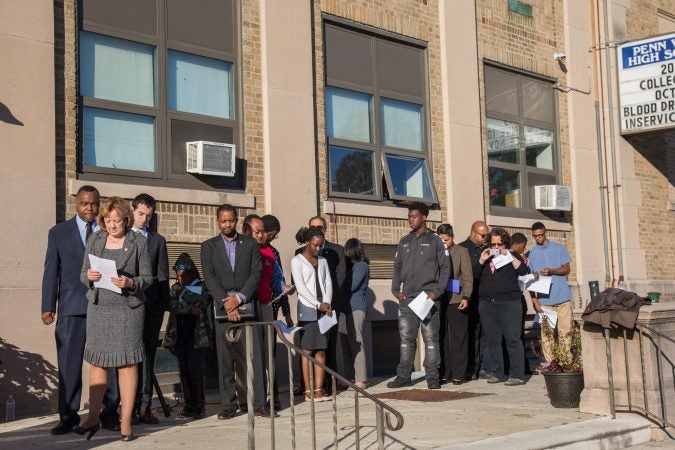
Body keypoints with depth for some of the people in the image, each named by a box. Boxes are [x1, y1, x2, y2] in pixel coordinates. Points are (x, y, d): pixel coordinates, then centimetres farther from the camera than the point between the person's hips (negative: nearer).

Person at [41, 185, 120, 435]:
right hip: (72, 307, 0)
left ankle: (109, 414, 10)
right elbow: (51, 271, 8)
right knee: (69, 363, 2)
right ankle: (68, 416, 10)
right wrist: (48, 306, 1)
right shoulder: (59, 232, 11)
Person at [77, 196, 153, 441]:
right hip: (98, 307, 2)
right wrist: (89, 276, -11)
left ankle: (126, 421, 6)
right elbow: (83, 274, 12)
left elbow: (148, 277, 2)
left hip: (128, 308, -2)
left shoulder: (138, 242, 1)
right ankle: (93, 417, 14)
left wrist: (130, 283, -17)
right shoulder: (94, 240, 8)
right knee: (97, 361, 4)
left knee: (127, 362, -1)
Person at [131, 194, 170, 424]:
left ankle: (144, 406, 2)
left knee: (147, 355, 1)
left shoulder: (158, 241, 13)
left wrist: (162, 305, -2)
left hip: (151, 306, 1)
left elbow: (162, 276, 9)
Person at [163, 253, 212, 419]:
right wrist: (190, 308, -14)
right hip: (179, 335, 4)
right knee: (184, 370, 4)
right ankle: (188, 404, 11)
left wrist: (183, 293, -7)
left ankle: (199, 405, 0)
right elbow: (170, 304, -4)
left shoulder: (202, 287, 4)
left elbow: (202, 303, -14)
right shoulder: (174, 289, 14)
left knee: (195, 370, -8)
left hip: (197, 335, -4)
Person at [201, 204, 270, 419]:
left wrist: (239, 297, -10)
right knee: (225, 359, 1)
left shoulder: (250, 244, 10)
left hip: (246, 306, 0)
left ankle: (258, 403, -1)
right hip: (222, 309, 0)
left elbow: (256, 273, 2)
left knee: (253, 355, -5)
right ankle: (228, 405, 7)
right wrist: (226, 303, -12)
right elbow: (209, 277, -1)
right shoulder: (209, 246, 9)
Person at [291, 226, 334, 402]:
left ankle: (319, 389, 4)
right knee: (306, 351, -3)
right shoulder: (297, 261, -1)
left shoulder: (322, 261, 15)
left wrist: (327, 304, -7)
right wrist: (318, 305, -15)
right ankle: (308, 390, -1)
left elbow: (328, 284, 10)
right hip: (307, 311, -5)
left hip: (323, 311, 5)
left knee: (321, 351, 2)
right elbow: (300, 287, -9)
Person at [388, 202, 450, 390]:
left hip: (429, 298, -4)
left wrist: (437, 291, -9)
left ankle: (432, 376, 6)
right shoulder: (404, 242, 13)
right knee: (406, 339, 6)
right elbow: (397, 267, 18)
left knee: (431, 339, 0)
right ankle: (403, 376, 12)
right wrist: (396, 289, 5)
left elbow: (445, 268, 0)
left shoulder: (434, 241, 1)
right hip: (407, 298, 4)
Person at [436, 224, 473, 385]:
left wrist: (466, 297, -10)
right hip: (439, 300, 3)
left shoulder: (462, 252, 4)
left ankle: (458, 373, 2)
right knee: (442, 338, 5)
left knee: (458, 338, -1)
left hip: (456, 300, -3)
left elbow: (468, 276, -1)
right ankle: (445, 372, 11)